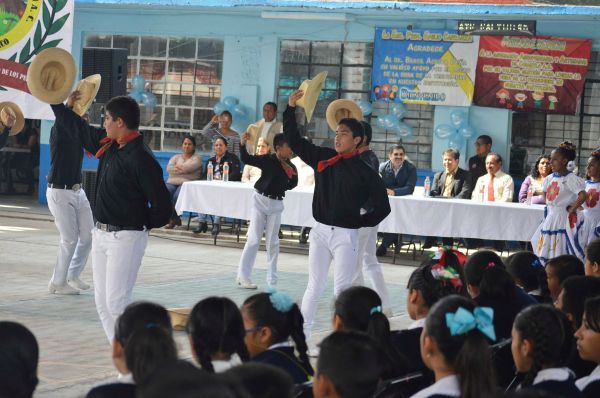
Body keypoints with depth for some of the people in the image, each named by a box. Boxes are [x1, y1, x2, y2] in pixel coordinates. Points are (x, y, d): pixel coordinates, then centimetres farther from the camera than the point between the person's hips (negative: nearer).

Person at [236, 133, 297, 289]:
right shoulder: (268, 160, -13)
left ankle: (272, 280, 15)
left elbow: (289, 186, 9)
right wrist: (243, 144, -36)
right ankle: (243, 276, 9)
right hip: (261, 200, -4)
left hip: (276, 204, 4)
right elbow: (247, 159, -20)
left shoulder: (291, 167, -2)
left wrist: (293, 177, -11)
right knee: (254, 239, 0)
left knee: (273, 242, 9)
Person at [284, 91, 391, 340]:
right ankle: (301, 334, 10)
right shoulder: (323, 158, 5)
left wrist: (360, 223, -2)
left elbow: (383, 207, 0)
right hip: (320, 232, 3)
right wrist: (290, 109, 2)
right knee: (315, 287, 6)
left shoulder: (365, 173, -5)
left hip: (346, 236, -3)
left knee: (342, 289, -3)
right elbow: (294, 140, 10)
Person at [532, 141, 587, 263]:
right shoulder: (550, 178, 8)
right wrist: (548, 206, 11)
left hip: (564, 219, -8)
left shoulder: (570, 179, -15)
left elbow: (583, 195, -26)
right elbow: (545, 193, 27)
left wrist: (572, 209, -17)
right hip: (551, 217, 8)